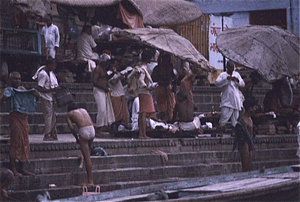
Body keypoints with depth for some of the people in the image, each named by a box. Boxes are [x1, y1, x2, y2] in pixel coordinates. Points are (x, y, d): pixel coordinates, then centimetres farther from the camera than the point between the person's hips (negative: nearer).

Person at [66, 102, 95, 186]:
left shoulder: (69, 114, 17)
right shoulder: (83, 110, 29)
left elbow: (71, 127, 2)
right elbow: (92, 122, 19)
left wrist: (77, 138, 13)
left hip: (83, 131, -5)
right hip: (92, 130, 5)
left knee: (87, 157, -1)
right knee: (87, 154, 21)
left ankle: (90, 181, 1)